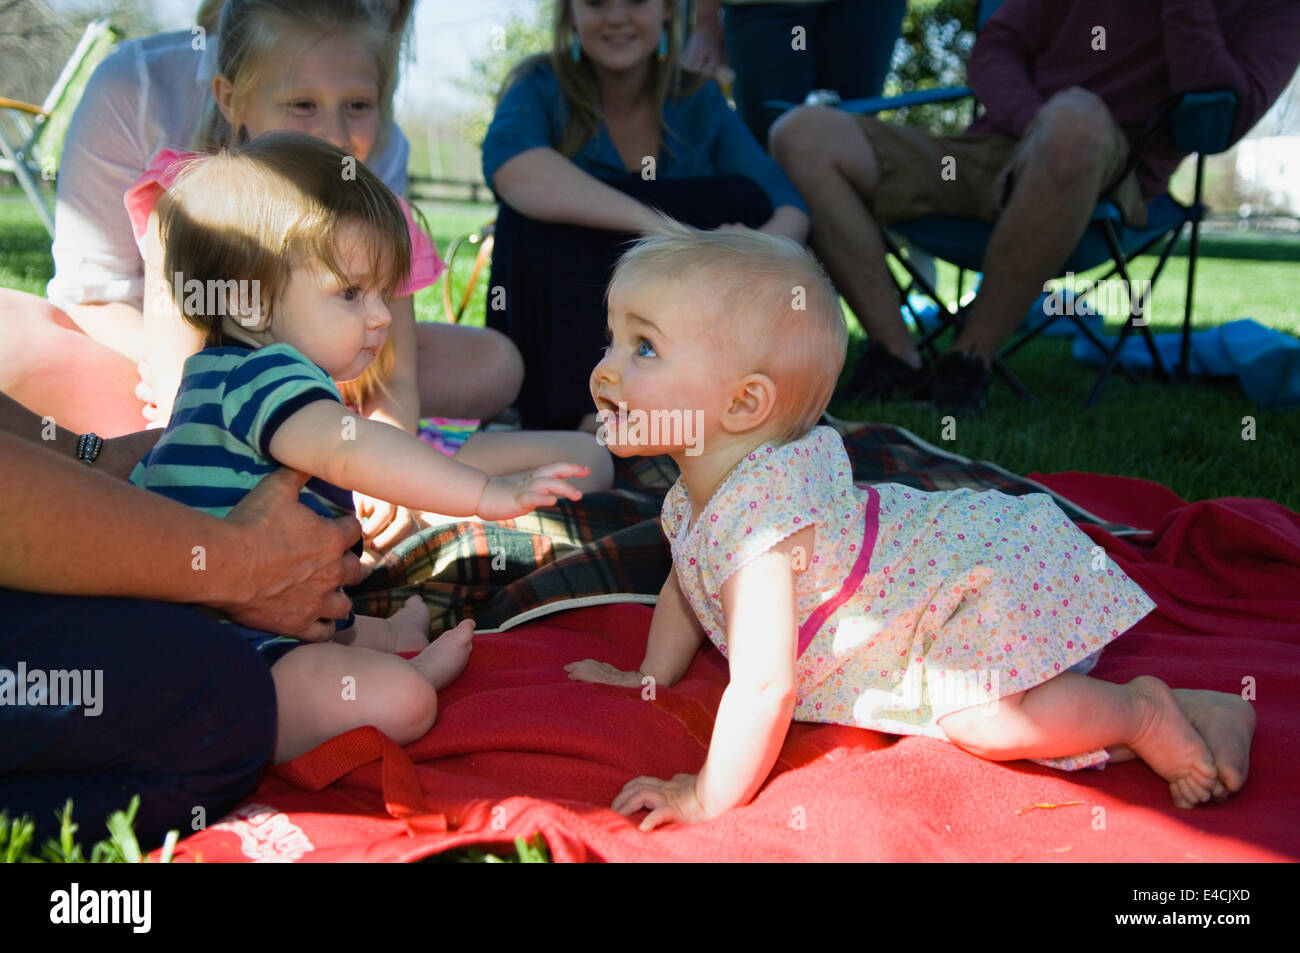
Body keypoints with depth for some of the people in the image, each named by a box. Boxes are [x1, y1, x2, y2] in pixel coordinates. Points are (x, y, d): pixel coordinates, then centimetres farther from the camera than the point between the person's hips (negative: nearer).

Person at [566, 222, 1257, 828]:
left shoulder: (758, 512, -34)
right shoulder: (693, 497, -1)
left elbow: (762, 685, -36)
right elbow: (687, 585, 23)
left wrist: (709, 799, -25)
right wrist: (650, 679, 25)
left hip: (988, 574, -10)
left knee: (985, 721, -26)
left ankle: (1140, 711, -1)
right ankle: (1200, 710, 19)